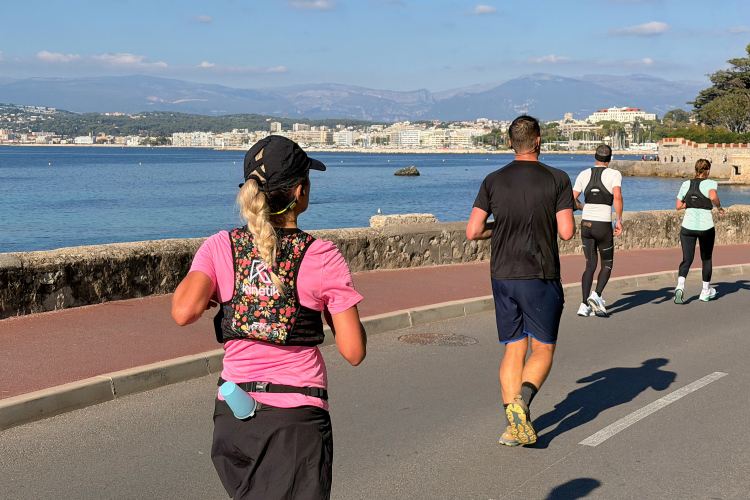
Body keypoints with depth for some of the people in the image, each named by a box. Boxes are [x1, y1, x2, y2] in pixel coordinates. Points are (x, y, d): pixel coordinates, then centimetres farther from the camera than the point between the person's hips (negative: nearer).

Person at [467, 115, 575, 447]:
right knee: (542, 350, 8)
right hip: (540, 276, -3)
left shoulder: (494, 181, 2)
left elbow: (472, 232, -2)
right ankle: (521, 401, -18)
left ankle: (513, 425, 7)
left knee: (514, 351, 11)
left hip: (503, 276, 3)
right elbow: (567, 232, -11)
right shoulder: (557, 180, -5)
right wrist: (548, 222, 10)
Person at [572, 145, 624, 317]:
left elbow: (573, 200, 4)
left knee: (590, 265, 11)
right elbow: (617, 196, -19)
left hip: (586, 224, 4)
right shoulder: (614, 174, -2)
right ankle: (597, 295, -10)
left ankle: (585, 305, 2)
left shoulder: (583, 174, 8)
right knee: (607, 264, 13)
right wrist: (619, 220, -14)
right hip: (603, 225, -4)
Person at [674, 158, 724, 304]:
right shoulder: (710, 183, -5)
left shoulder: (686, 184, 7)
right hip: (706, 227, -2)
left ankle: (680, 285, -23)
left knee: (687, 259, 2)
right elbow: (713, 196, -26)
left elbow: (678, 206, 8)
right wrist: (719, 207, -9)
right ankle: (706, 291, 26)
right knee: (706, 259, 16)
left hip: (688, 227, 2)